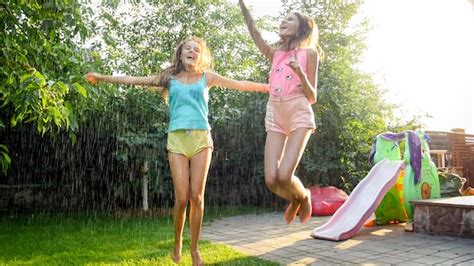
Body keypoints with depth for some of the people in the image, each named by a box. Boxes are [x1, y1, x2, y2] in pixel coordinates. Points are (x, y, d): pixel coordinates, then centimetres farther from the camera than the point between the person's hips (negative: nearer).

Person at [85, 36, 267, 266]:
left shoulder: (207, 77, 12)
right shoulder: (170, 78, 12)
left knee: (197, 196, -2)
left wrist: (269, 87, 11)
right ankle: (177, 241, 20)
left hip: (201, 139, 0)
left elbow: (239, 85, 12)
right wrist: (102, 78, 12)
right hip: (177, 139, 0)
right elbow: (134, 80, 13)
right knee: (181, 197, -5)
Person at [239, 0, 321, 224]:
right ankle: (294, 200, 24)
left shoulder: (309, 52, 6)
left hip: (299, 114, -4)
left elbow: (312, 97, 2)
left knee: (284, 176, -19)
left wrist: (300, 73, -16)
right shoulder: (275, 53, 18)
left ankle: (304, 197, 16)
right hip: (275, 116, 4)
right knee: (271, 180, -9)